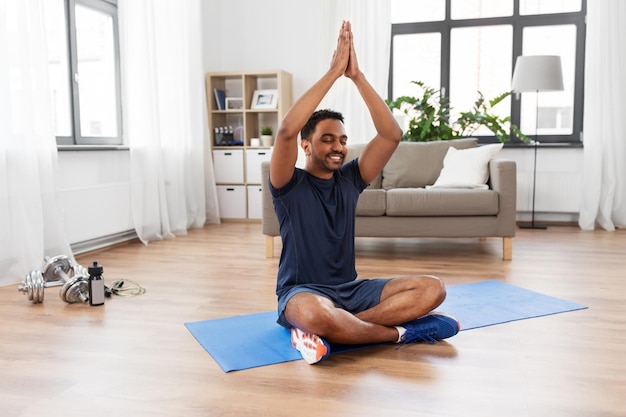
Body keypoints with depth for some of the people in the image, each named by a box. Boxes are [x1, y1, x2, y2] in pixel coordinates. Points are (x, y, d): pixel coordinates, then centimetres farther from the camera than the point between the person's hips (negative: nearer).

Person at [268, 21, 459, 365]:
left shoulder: (350, 179, 6)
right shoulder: (289, 186, -7)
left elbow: (391, 135, -5)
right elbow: (286, 131, -27)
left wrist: (357, 76, -12)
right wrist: (333, 71, -23)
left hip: (351, 290, 5)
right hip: (302, 292, -5)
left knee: (432, 289, -16)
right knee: (315, 314, -42)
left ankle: (326, 332, -21)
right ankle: (400, 332, -16)